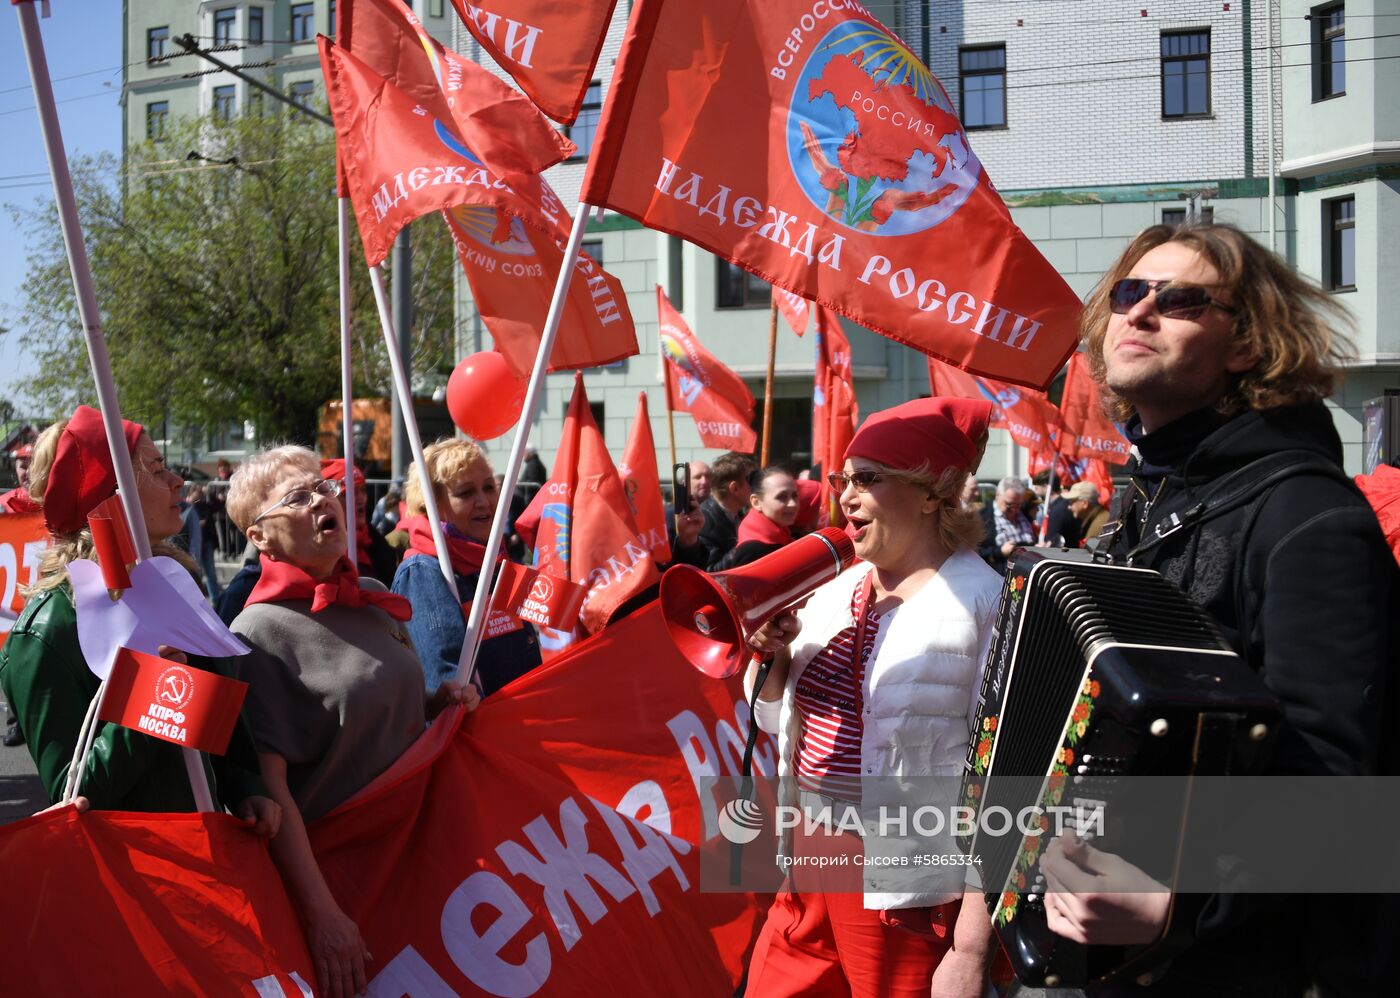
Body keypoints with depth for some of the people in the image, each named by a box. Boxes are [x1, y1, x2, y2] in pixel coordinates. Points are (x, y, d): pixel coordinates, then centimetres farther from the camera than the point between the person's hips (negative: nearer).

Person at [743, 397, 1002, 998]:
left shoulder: (985, 603, -13)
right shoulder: (834, 592, 9)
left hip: (910, 897, -6)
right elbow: (780, 723, 18)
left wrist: (972, 947, -18)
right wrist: (775, 656, -3)